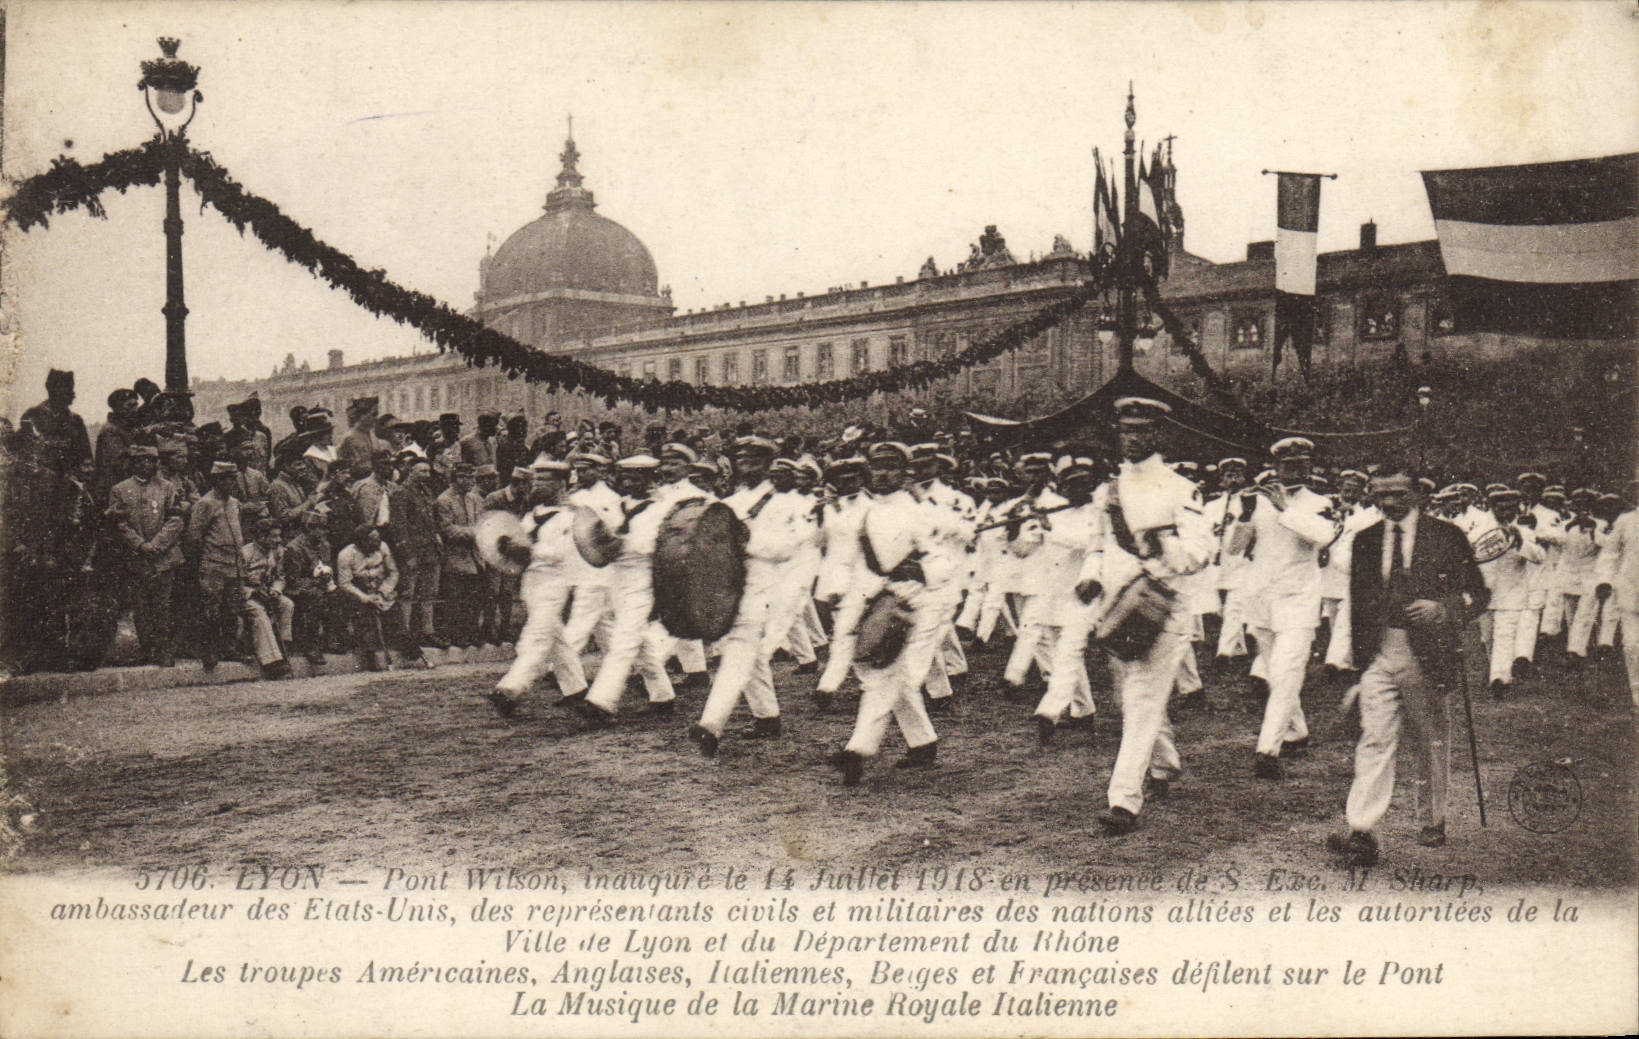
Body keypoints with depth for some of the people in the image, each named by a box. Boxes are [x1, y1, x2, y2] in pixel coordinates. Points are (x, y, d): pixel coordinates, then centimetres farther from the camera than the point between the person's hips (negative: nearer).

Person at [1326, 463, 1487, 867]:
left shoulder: (1446, 537, 0)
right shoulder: (1364, 540, 10)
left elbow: (1476, 595, 2)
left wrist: (1442, 609, -17)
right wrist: (1359, 651, 12)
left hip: (1426, 655, -2)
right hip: (1378, 655, 2)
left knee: (1431, 742, 11)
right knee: (1374, 741, -8)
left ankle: (1432, 823, 28)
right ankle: (1361, 832, -14)